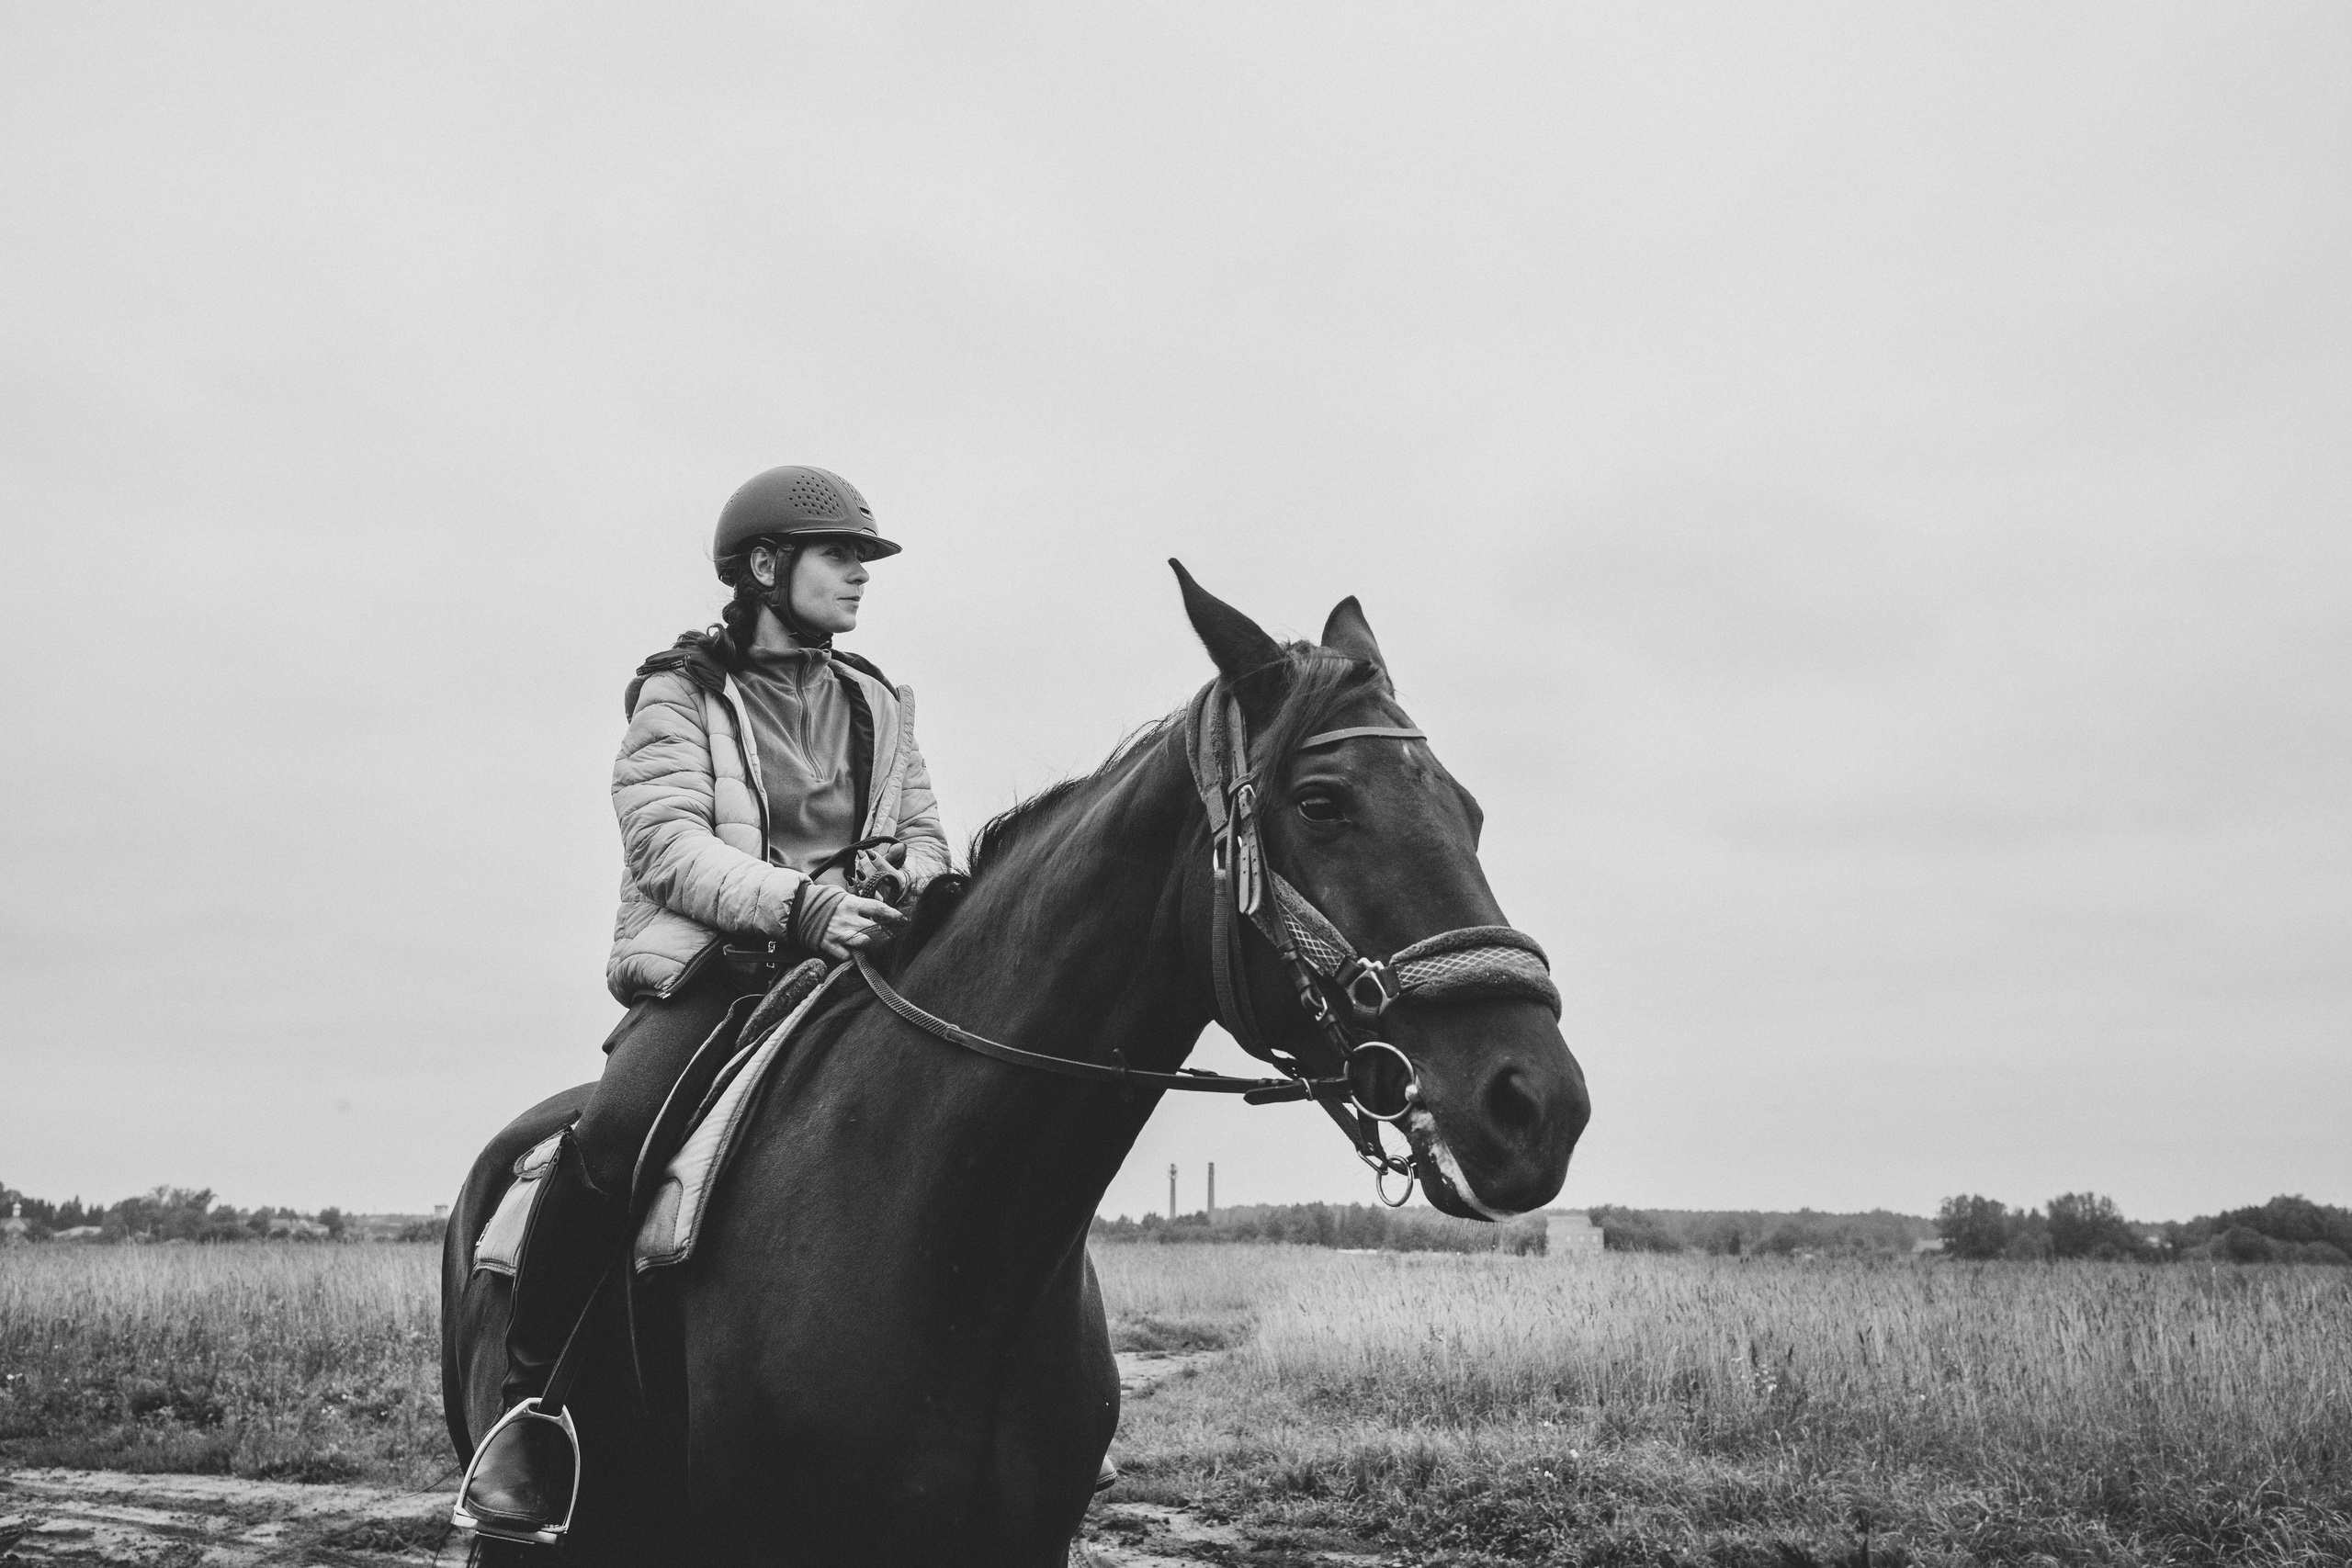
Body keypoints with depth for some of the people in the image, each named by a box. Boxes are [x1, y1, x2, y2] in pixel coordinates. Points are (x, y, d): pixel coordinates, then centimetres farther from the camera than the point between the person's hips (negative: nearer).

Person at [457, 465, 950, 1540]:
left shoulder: (875, 703, 18)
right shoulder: (679, 694, 3)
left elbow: (923, 835, 15)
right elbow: (669, 846, -10)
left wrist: (908, 887, -11)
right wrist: (799, 901, -26)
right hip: (709, 972, -5)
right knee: (613, 1133, -31)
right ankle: (528, 1401, -14)